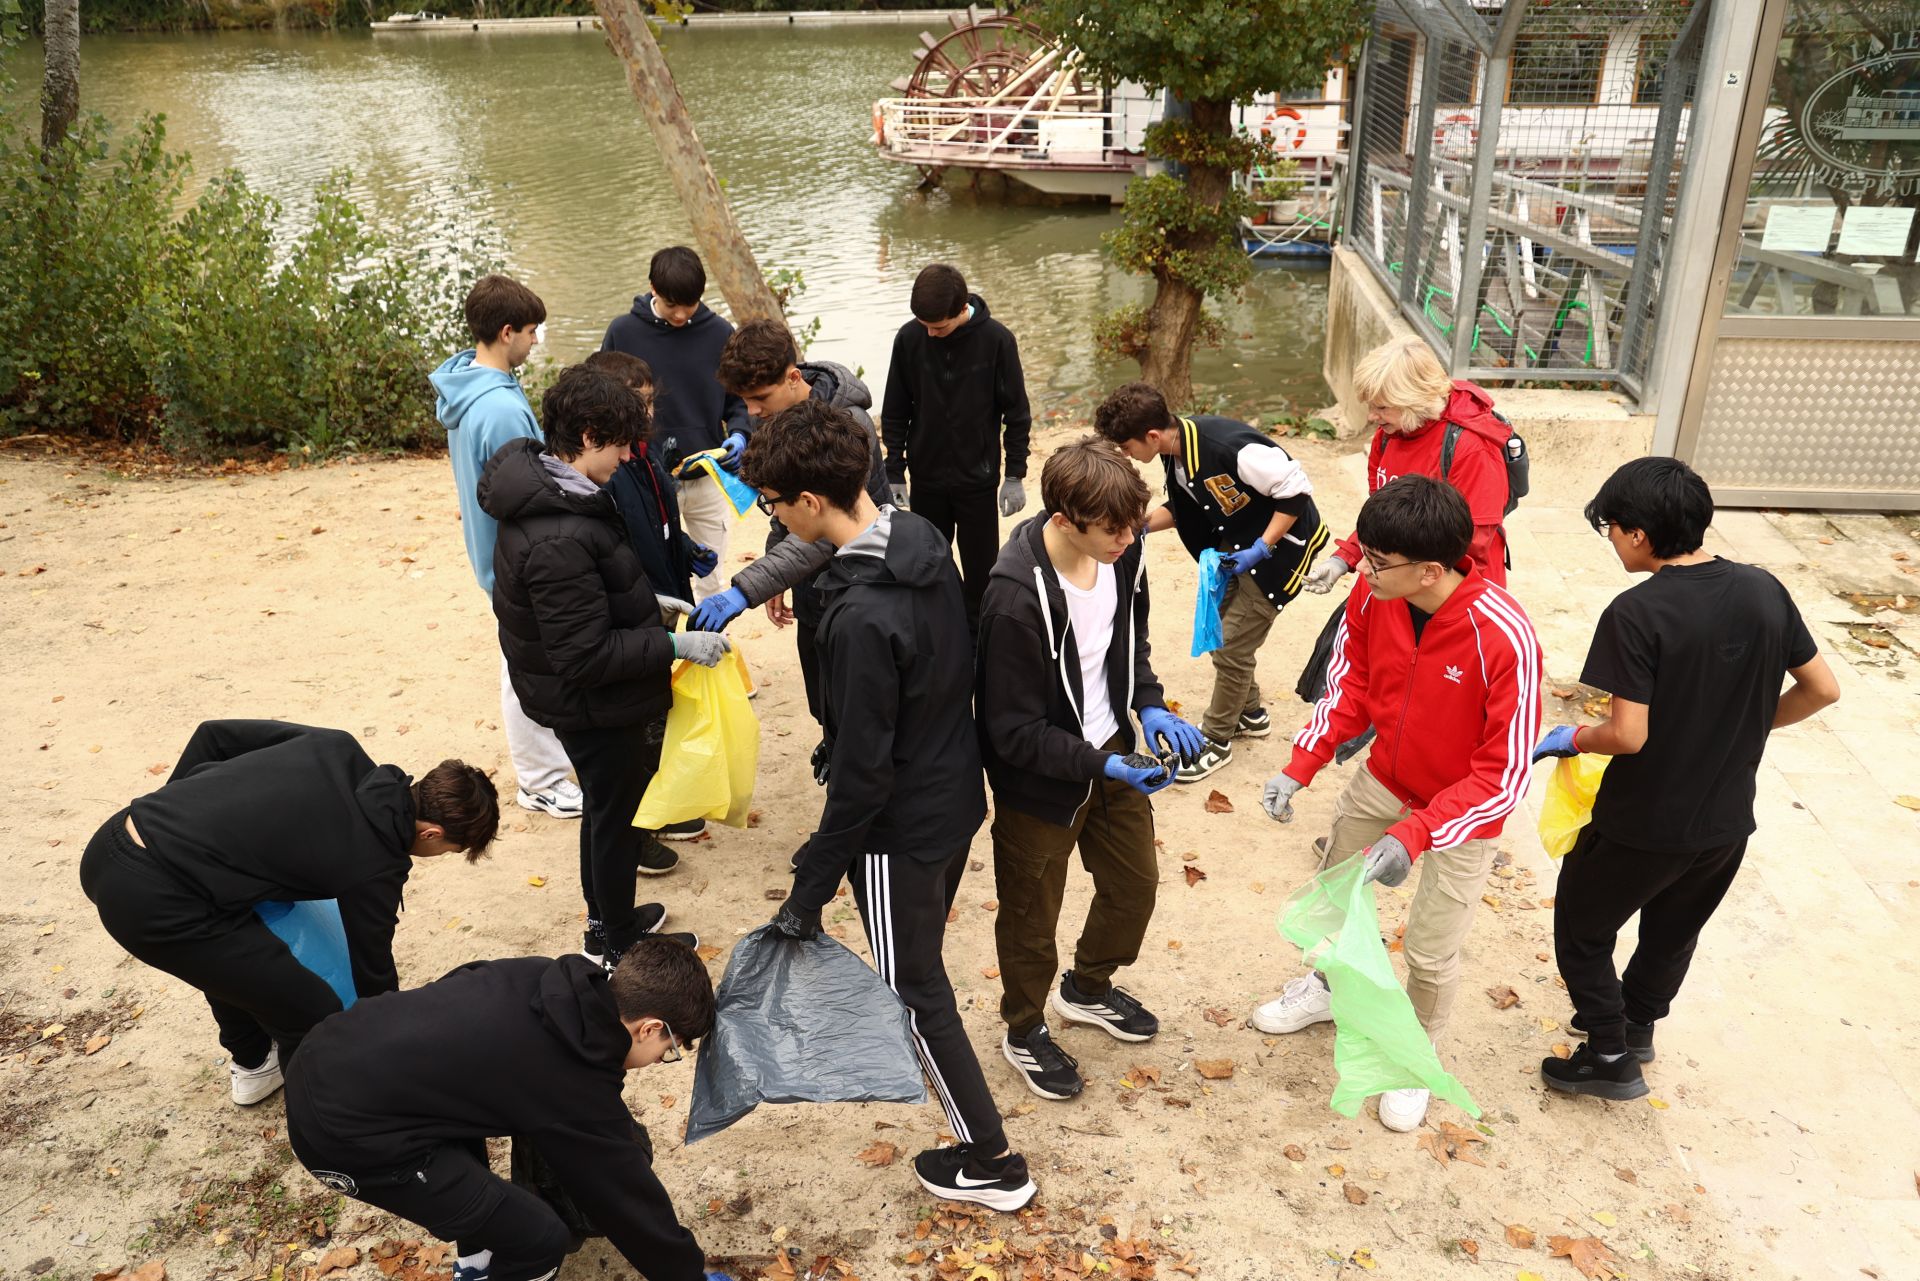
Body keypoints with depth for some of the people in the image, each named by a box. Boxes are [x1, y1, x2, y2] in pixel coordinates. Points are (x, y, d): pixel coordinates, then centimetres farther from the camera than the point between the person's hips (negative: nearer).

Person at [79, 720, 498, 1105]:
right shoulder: (374, 865, -8)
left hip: (109, 845, 9)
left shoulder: (337, 748, 7)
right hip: (153, 903, -9)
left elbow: (214, 734, 14)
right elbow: (372, 971, 7)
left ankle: (250, 1063, 54)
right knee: (314, 1016, 2)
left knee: (230, 949, 35)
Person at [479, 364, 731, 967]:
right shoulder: (560, 540, -34)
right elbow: (586, 656, -30)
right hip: (593, 706, -10)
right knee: (616, 814, 11)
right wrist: (675, 645, -27)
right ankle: (621, 945, 32)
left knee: (607, 804, 26)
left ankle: (606, 919, 46)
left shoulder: (543, 484, -1)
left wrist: (648, 602, 11)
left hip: (580, 696, 10)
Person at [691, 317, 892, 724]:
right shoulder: (775, 416, -1)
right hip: (812, 590, 8)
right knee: (824, 708, 20)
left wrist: (745, 589, -42)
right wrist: (776, 582, 11)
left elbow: (823, 531, -36)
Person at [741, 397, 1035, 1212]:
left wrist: (810, 884, -15)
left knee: (916, 989, 11)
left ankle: (991, 1162, 26)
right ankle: (906, 1047, 57)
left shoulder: (861, 618, -33)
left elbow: (862, 771, -26)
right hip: (957, 796, 8)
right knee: (918, 956, 30)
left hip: (901, 828, -8)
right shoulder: (922, 539, -6)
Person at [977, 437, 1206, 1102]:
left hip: (1112, 752, 7)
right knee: (1032, 917, 16)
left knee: (1136, 882, 23)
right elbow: (1014, 733, -25)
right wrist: (1102, 767, -31)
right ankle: (1025, 1032, 44)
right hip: (1039, 782, -6)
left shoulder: (1123, 551, -12)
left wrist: (1151, 705, -6)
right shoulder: (1017, 599, -33)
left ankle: (1087, 987, 53)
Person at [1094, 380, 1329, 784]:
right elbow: (1184, 507, 9)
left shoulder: (1228, 447, -34)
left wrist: (1259, 550, -24)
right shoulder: (1175, 450, -7)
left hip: (1280, 540, -9)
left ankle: (1216, 742, 15)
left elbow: (1296, 490, -25)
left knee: (1231, 646, -3)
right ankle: (1251, 715, 39)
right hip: (1236, 543, 9)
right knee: (1219, 627, 17)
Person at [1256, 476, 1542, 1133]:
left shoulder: (1505, 639, -36)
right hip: (1385, 777, 5)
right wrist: (1298, 768, -13)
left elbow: (1504, 776, -28)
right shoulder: (1371, 595, -21)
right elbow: (1349, 685, -4)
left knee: (1430, 953, 7)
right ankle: (1327, 987, 53)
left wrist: (1415, 835, -36)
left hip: (1464, 808, -5)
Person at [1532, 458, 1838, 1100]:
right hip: (1726, 819, 6)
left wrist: (1571, 738, -8)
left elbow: (1629, 734, -27)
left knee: (1583, 929, 18)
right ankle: (1638, 1022, 48)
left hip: (1642, 825, -6)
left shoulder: (1636, 613, -25)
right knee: (1674, 930, 28)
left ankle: (1611, 1057, 25)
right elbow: (1822, 689, 2)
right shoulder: (1763, 591, -7)